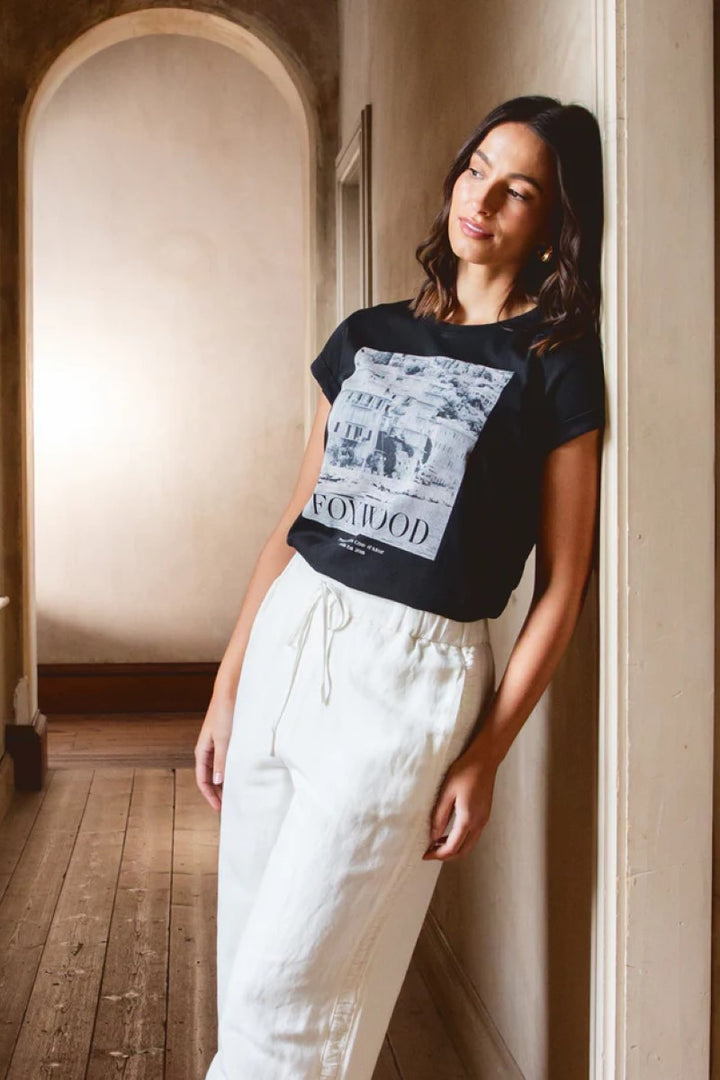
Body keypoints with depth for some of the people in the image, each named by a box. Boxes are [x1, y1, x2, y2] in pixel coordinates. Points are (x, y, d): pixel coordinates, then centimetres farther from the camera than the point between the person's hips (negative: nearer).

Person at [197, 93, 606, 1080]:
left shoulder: (555, 362, -3)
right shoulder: (368, 336, 11)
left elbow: (562, 584, -5)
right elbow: (298, 515, 12)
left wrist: (484, 758, -9)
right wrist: (227, 686, 9)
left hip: (409, 675, -5)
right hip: (286, 639, 6)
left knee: (280, 994, -3)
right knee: (244, 962, 12)